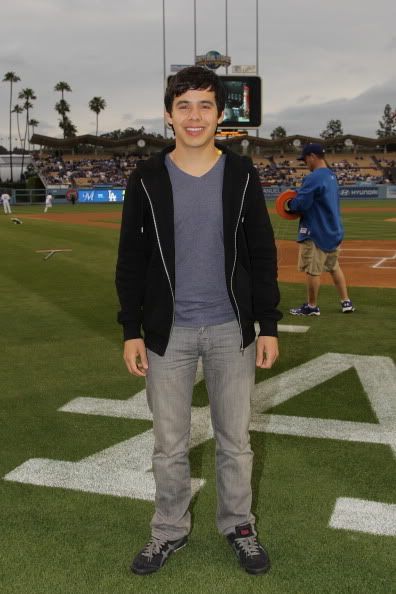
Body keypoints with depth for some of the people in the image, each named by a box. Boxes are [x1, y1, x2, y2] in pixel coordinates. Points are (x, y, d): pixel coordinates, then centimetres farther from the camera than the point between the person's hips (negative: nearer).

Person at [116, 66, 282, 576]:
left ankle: (238, 526, 32)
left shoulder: (241, 175, 0)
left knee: (235, 439, 12)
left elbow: (262, 255, 2)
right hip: (168, 332, 0)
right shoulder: (147, 179, -1)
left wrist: (268, 326, -2)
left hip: (232, 329, 0)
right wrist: (131, 331, -3)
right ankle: (170, 531, 30)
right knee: (169, 444, 10)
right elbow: (130, 260, 1)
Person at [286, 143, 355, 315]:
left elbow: (300, 204, -23)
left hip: (316, 232, -10)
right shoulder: (332, 176, 12)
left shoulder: (313, 178, -19)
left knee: (312, 270, 1)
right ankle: (346, 302, 21)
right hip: (334, 230, 10)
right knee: (334, 267, 18)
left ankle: (311, 306, 10)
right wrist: (297, 198, 11)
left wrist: (289, 205, -2)